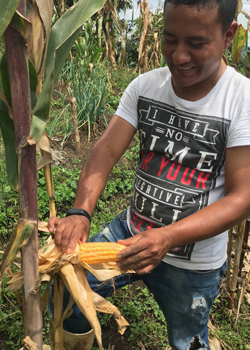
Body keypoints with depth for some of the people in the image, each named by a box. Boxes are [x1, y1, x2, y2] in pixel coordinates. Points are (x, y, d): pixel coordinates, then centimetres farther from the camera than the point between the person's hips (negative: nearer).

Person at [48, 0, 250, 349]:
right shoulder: (144, 86, -7)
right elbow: (106, 150, -12)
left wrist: (169, 237, -34)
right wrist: (80, 212, -29)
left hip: (194, 263, -3)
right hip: (131, 229, 4)